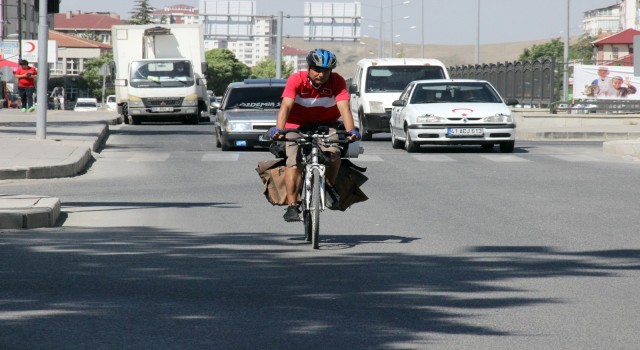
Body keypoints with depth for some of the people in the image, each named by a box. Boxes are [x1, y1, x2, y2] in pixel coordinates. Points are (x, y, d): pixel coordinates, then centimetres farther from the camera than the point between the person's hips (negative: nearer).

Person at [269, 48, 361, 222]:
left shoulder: (337, 81, -17)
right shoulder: (296, 80, -21)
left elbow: (344, 107, -29)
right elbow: (286, 106, -33)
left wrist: (351, 131, -47)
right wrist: (278, 129, -50)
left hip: (326, 124, 1)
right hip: (297, 125, -1)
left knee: (333, 153, -26)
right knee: (294, 162, -19)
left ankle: (329, 186, 1)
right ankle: (292, 206, -18)